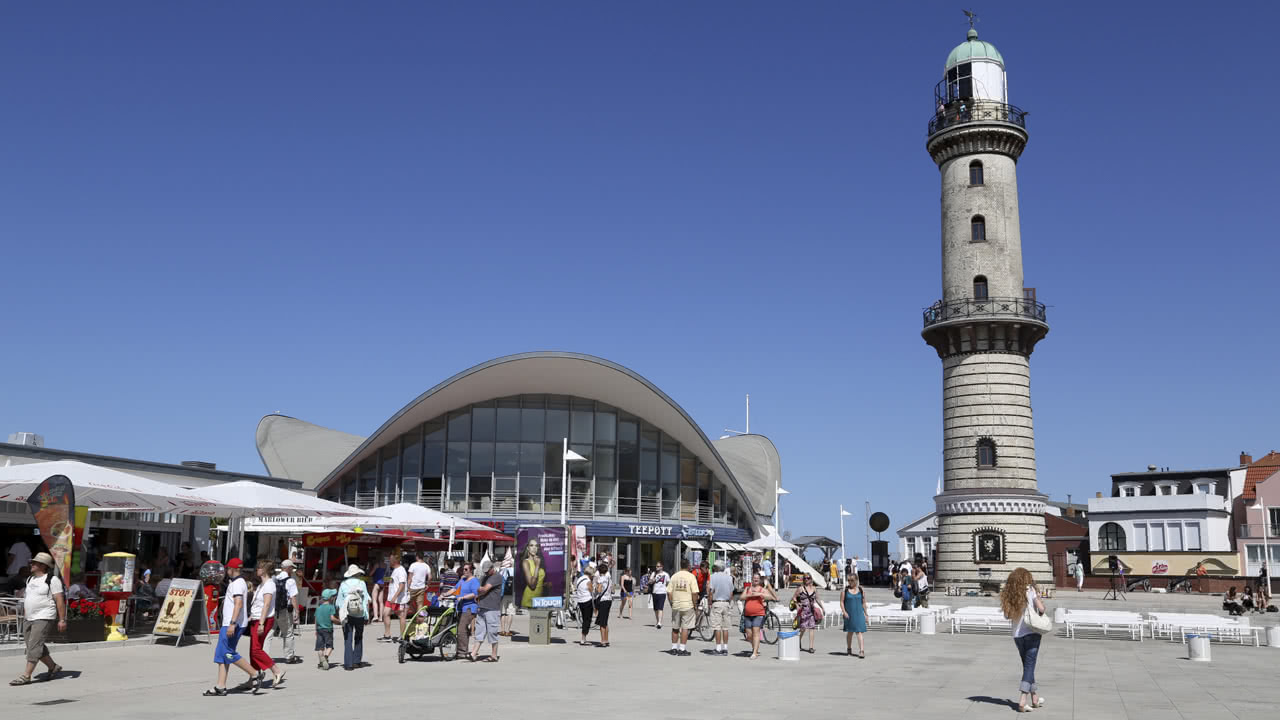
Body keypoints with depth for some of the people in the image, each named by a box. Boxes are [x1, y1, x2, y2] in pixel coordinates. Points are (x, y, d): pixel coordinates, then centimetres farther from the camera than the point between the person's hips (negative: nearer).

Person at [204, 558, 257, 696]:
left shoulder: (237, 583, -13)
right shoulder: (238, 582, 19)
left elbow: (239, 603, -24)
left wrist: (232, 623, -31)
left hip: (234, 624, -10)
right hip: (228, 623, 10)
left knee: (228, 653, -12)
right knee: (221, 654, 8)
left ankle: (254, 675, -5)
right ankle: (220, 687, 7)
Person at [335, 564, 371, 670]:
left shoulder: (343, 585, 0)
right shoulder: (361, 583, -2)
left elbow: (339, 602, 1)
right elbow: (366, 600, -3)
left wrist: (340, 616, 8)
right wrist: (367, 616, 3)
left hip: (347, 614, 0)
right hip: (360, 615, 0)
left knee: (348, 640, 3)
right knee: (359, 638, 18)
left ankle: (348, 664, -2)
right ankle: (357, 661, 20)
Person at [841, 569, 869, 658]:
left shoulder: (861, 590, 3)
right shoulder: (845, 590, 1)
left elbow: (864, 603, 8)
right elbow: (842, 602, 1)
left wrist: (865, 614, 7)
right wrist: (844, 612, -11)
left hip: (859, 614, 0)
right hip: (849, 614, 0)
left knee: (859, 631, -10)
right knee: (850, 632, 12)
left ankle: (861, 651, -15)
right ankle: (849, 649, 28)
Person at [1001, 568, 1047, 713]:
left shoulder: (1010, 594, 4)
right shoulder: (1030, 590, -6)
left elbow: (1008, 614, 1)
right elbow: (1041, 608, -12)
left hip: (1017, 635, 4)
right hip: (1031, 633, -4)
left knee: (1028, 666, 17)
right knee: (1029, 666, -2)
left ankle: (1034, 699, 28)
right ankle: (1022, 701, -12)